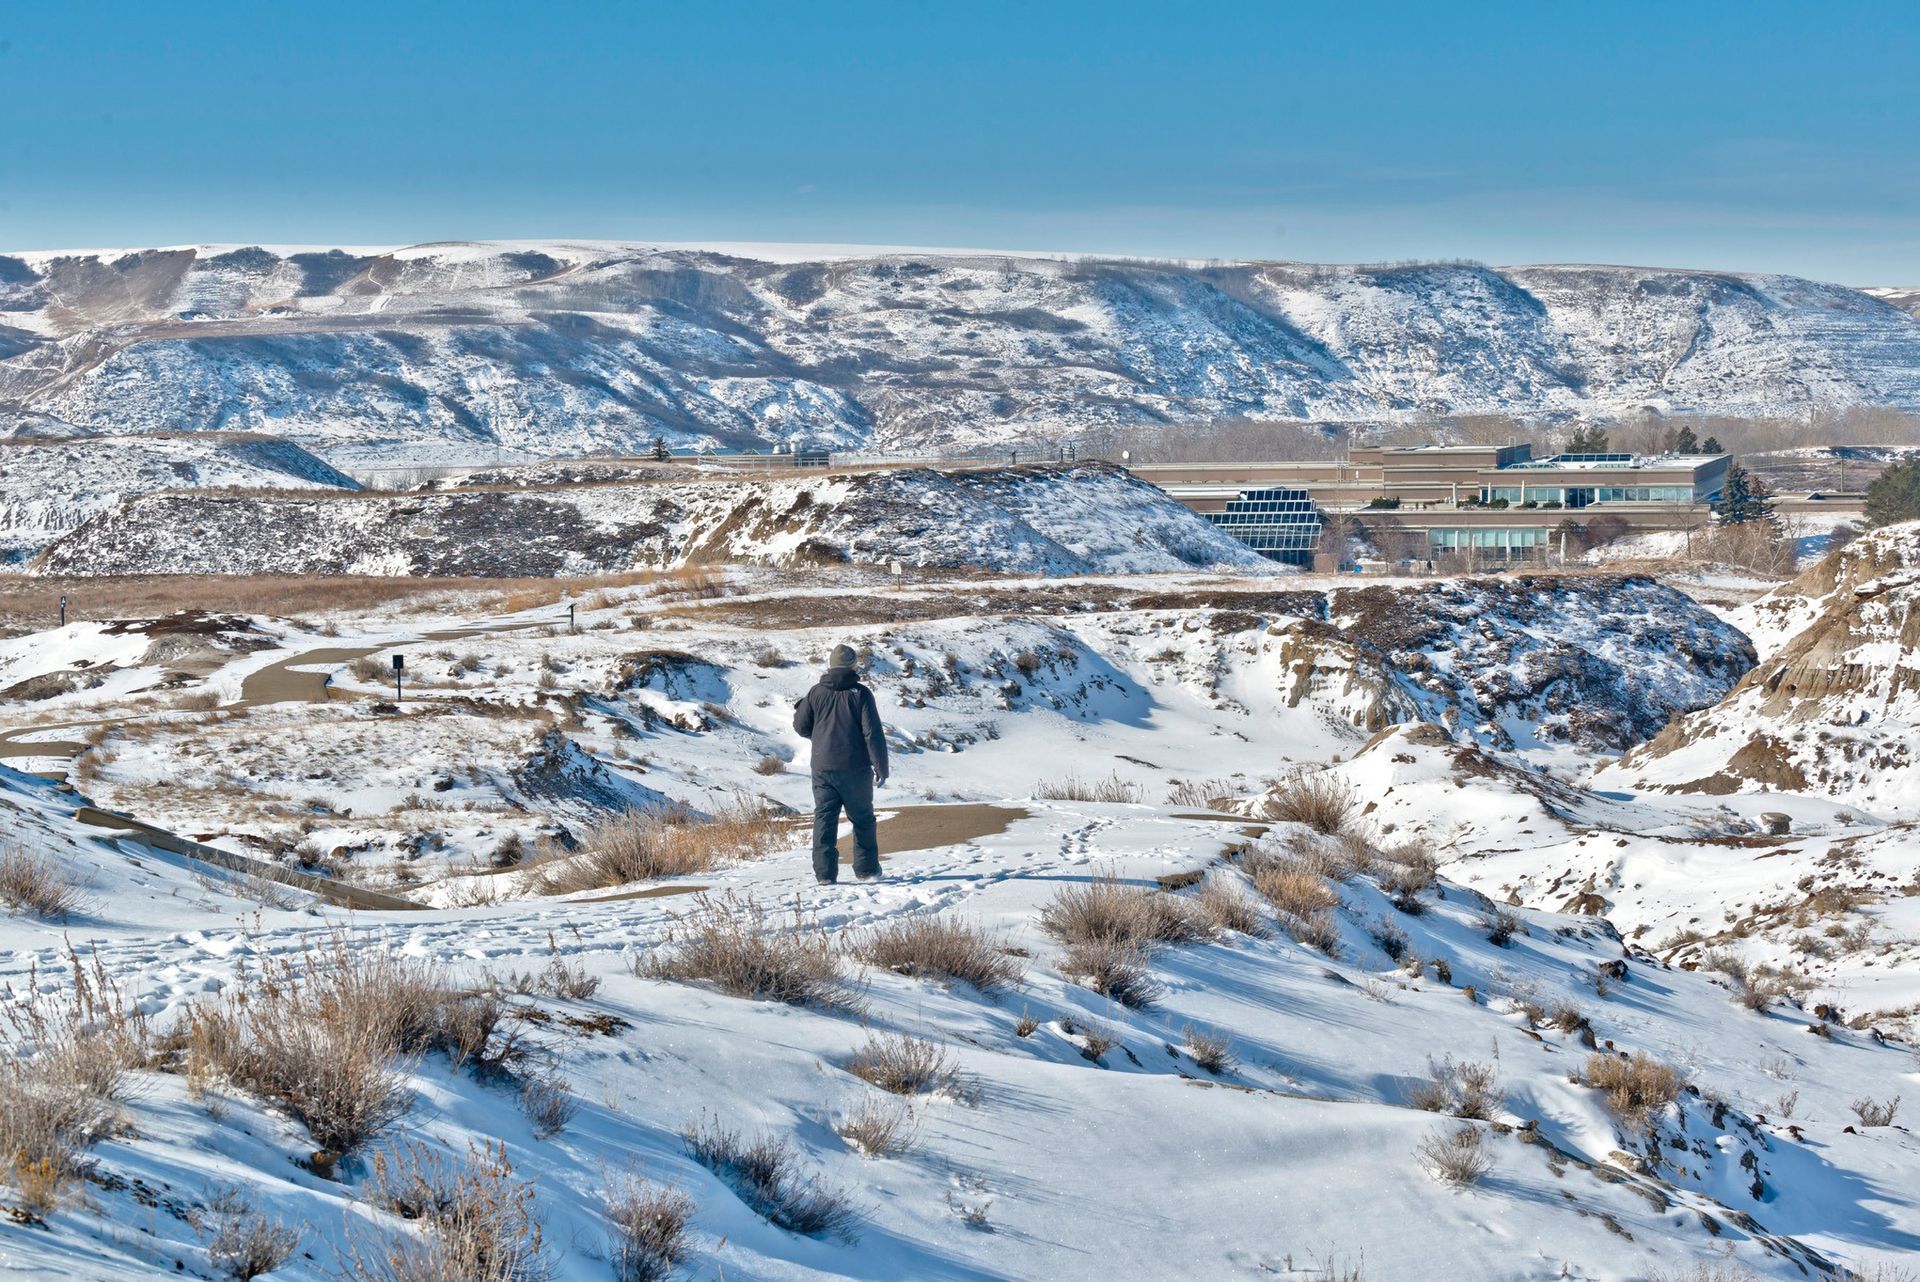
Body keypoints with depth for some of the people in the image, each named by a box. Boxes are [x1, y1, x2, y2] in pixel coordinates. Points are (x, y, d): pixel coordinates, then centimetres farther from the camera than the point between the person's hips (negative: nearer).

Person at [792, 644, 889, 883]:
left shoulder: (816, 693, 0)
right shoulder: (860, 694, -8)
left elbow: (801, 726, 7)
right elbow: (873, 733, -11)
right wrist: (881, 767, -7)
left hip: (823, 769, 2)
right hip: (855, 769, -2)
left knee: (824, 820, 4)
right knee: (862, 819, 12)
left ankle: (824, 872, -4)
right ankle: (866, 869, 15)